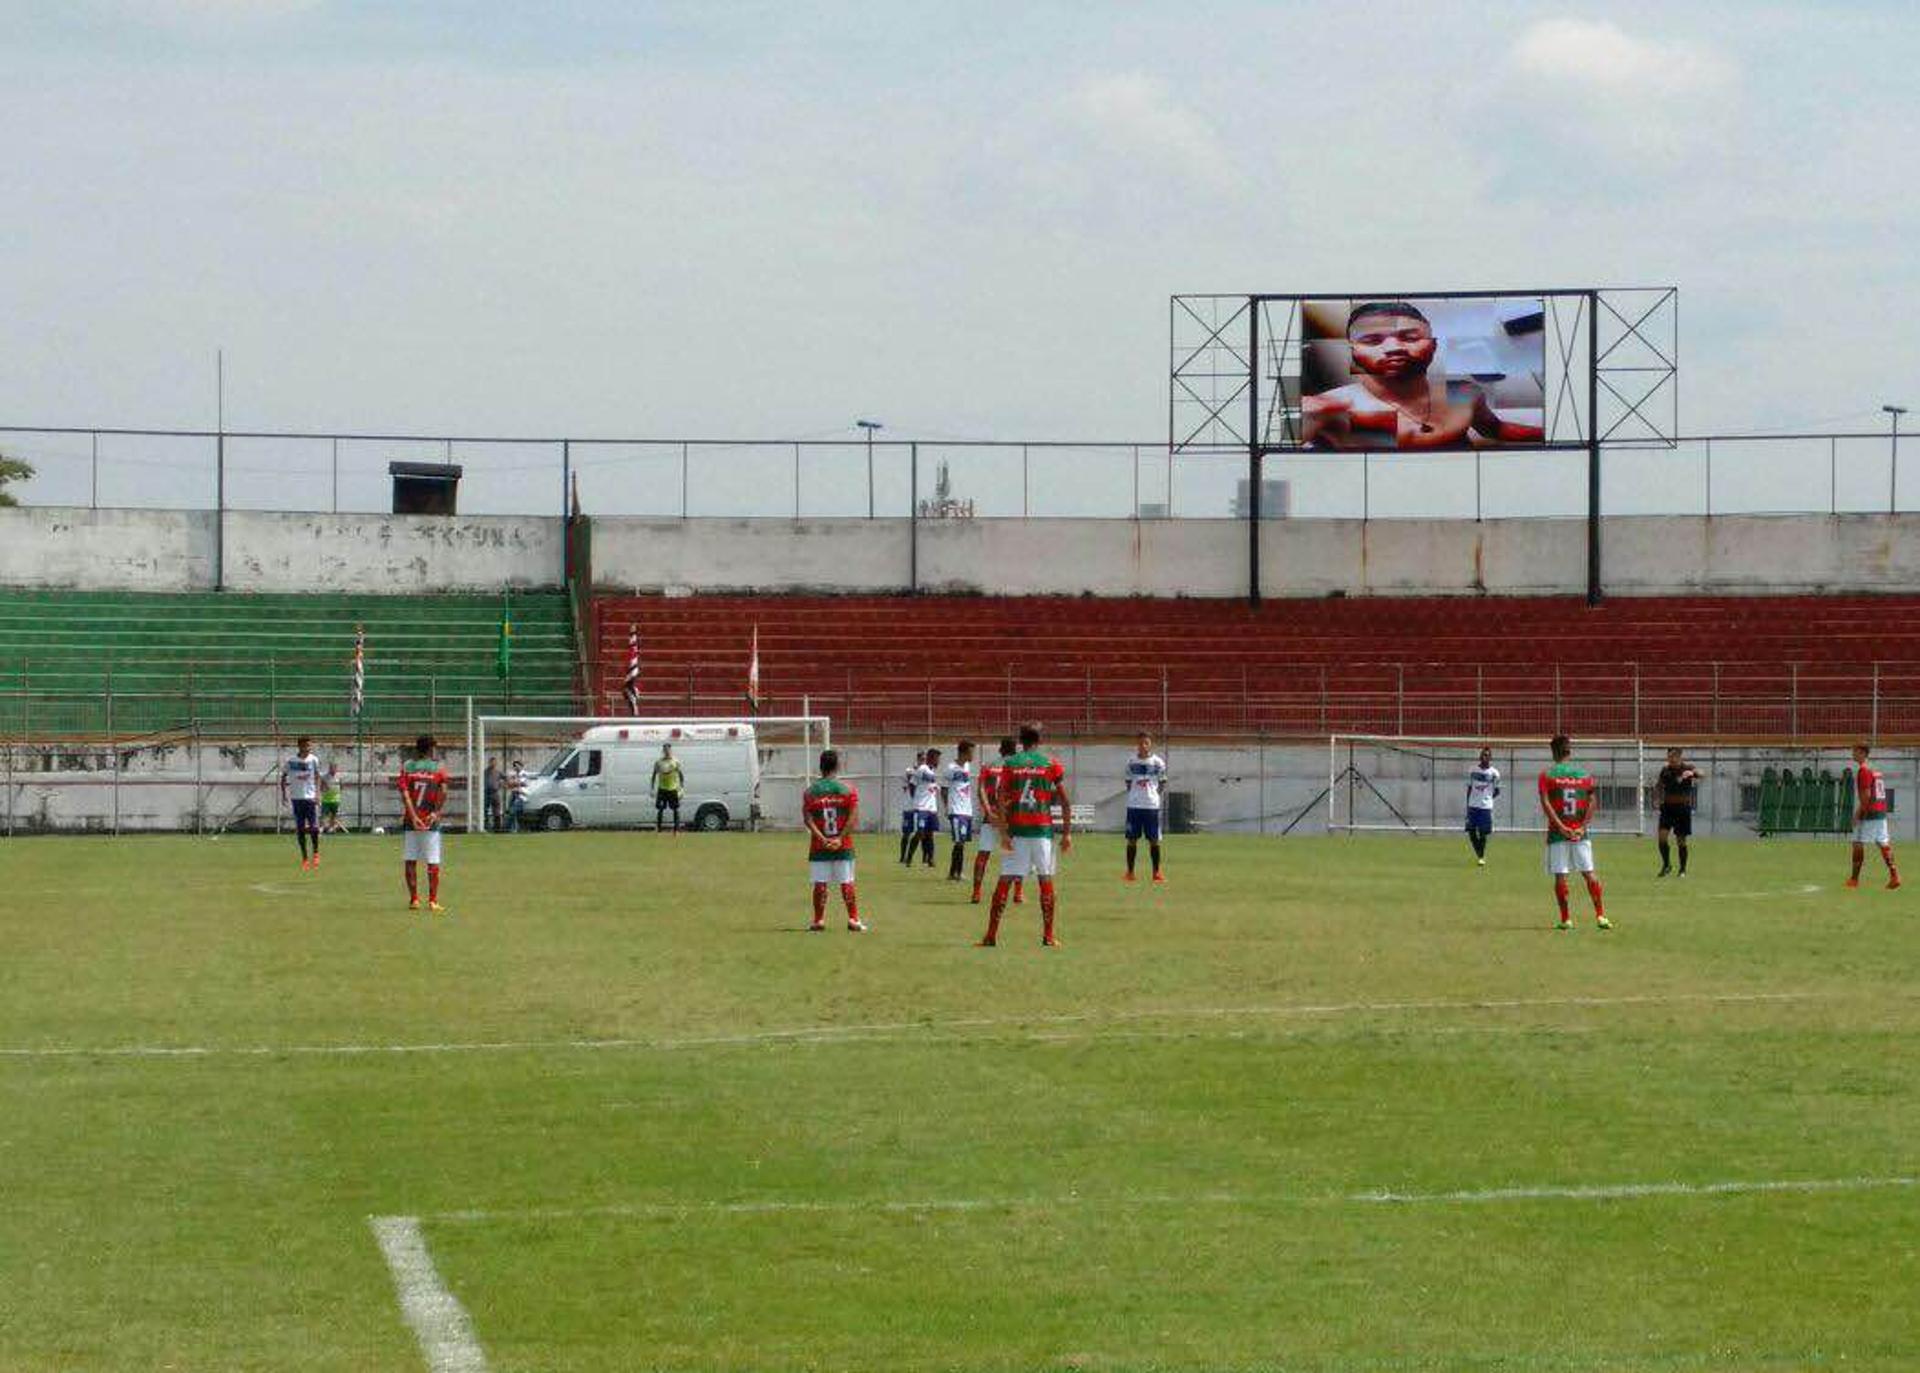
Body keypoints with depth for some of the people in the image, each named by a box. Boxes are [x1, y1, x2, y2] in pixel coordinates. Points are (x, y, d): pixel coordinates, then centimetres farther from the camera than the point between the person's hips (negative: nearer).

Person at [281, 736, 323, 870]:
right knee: (300, 829, 2)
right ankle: (304, 858, 12)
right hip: (297, 798, 1)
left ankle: (316, 853, 14)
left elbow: (317, 777, 6)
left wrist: (317, 793, -6)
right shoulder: (291, 761, -1)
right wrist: (283, 794, 4)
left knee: (314, 827, -9)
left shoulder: (313, 760, 0)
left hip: (311, 798, -1)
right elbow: (283, 777, 10)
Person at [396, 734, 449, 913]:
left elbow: (404, 794, -8)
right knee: (433, 862, 1)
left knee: (411, 861, 10)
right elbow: (443, 792, -16)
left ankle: (413, 899, 9)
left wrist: (413, 816, -13)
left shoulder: (407, 767, 5)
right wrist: (436, 812, -13)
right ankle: (433, 901, -4)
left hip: (412, 819, 2)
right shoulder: (438, 769, 0)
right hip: (431, 821, -2)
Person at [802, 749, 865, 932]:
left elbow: (808, 819, -8)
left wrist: (822, 839, -12)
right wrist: (840, 838, -11)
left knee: (820, 884, 4)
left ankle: (819, 920, 6)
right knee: (847, 883, 4)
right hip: (843, 846, 0)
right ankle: (853, 920, 3)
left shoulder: (811, 792, 1)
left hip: (819, 847, 0)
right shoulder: (848, 790, -1)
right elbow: (854, 818, -9)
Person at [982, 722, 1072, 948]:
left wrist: (1003, 833, -6)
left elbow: (1001, 802, -5)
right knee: (1046, 881, 8)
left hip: (1016, 829, 0)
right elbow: (1065, 802, 1)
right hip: (1043, 828, 0)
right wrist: (1067, 833, 5)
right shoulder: (1052, 763, 3)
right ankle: (1048, 936, 7)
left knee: (1005, 881, 2)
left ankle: (991, 935, -1)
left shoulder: (1010, 764, 3)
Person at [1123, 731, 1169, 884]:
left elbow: (1162, 783, 9)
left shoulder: (1158, 762, 1)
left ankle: (1156, 872, 11)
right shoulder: (1131, 762, 5)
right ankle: (1130, 872, 11)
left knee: (1154, 839, 1)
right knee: (1132, 839, 3)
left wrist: (1154, 793, -2)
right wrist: (1133, 794, 0)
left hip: (1152, 805, -1)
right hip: (1133, 805, 1)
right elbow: (1128, 782, 13)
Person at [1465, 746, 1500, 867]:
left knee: (1483, 833, -2)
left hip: (1486, 807, -3)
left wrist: (1488, 797, -1)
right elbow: (1469, 788, 13)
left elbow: (1497, 791, 8)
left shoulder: (1494, 773, -1)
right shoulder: (1473, 770, 6)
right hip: (1472, 806, 3)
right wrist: (1467, 804, 11)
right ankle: (1478, 854, 22)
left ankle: (1482, 856, 12)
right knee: (1471, 832, 2)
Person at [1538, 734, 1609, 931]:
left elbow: (1546, 803, -10)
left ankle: (1565, 919, 4)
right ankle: (1600, 915, 0)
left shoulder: (1547, 775, -1)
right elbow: (1592, 802, -1)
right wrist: (1582, 826, -3)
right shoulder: (1585, 773, 5)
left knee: (1560, 876, 3)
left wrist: (1561, 827, -13)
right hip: (1580, 832, 2)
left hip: (1558, 833, -2)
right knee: (1589, 873, 5)